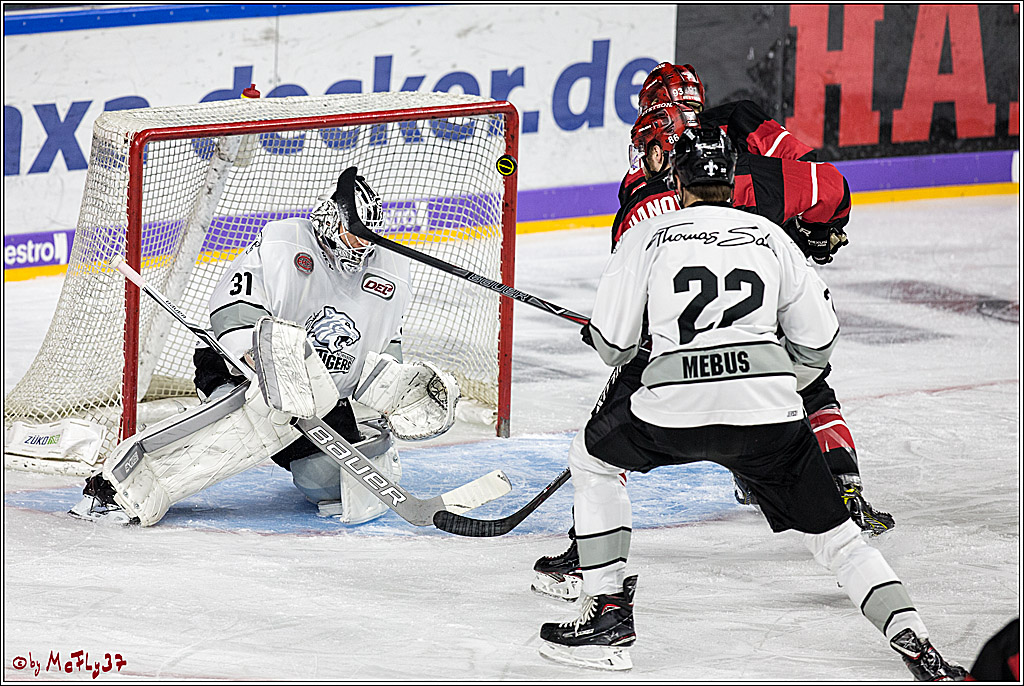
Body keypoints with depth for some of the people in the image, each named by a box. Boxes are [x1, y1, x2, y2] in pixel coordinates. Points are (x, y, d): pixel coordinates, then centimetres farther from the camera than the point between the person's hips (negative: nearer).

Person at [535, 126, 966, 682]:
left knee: (592, 461, 26)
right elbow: (817, 343, 19)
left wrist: (600, 336, 35)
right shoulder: (770, 237, 18)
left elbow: (613, 346, 11)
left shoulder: (648, 235, 11)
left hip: (674, 407, -2)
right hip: (769, 411, 2)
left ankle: (608, 614, 19)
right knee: (831, 532, 12)